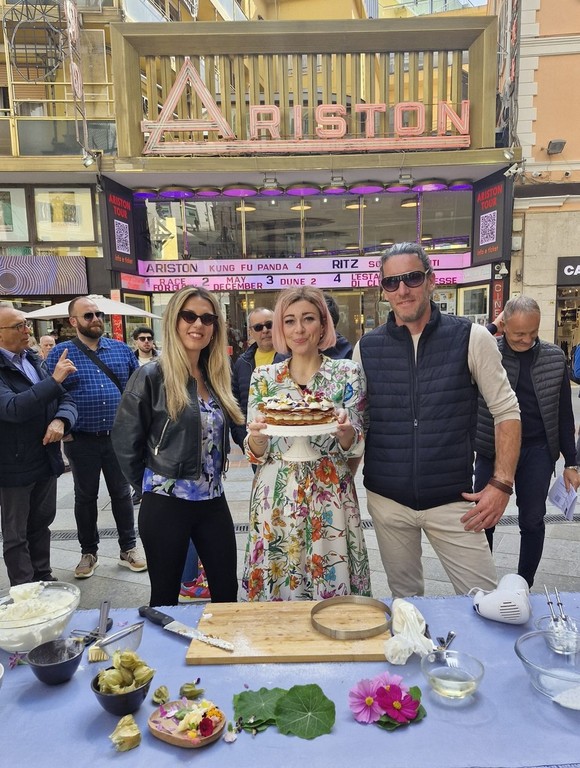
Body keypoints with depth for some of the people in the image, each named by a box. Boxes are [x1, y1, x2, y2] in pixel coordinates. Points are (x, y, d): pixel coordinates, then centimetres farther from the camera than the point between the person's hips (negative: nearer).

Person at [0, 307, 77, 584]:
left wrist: (60, 420, -14)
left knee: (41, 524, 20)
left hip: (47, 460, 7)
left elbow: (66, 398, 6)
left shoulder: (34, 361, 7)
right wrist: (54, 379, -28)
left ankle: (43, 578, 37)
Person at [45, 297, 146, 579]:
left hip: (118, 438, 2)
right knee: (85, 497, 13)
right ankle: (89, 553, 30)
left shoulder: (121, 349, 4)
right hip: (81, 441, -1)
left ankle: (128, 548, 27)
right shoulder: (60, 353, -3)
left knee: (122, 494, 12)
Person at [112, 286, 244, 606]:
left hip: (213, 501, 5)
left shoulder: (217, 377, 6)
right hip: (166, 504, -5)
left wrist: (211, 479, 8)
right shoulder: (152, 376, -11)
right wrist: (152, 485, 1)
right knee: (165, 596, 12)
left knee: (227, 592, 14)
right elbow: (125, 441, -7)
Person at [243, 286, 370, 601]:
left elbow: (354, 446, -1)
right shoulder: (263, 377, 2)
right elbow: (256, 454, 3)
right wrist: (257, 435, -19)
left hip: (330, 500, -1)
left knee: (333, 590, 7)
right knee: (275, 591, 10)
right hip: (275, 500, 1)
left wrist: (344, 429, -23)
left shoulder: (348, 373, -1)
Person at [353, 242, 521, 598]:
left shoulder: (472, 338, -5)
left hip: (453, 500, -1)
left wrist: (501, 484, -8)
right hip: (386, 500, 2)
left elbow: (506, 411, -2)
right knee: (404, 599, 17)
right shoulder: (367, 348, 0)